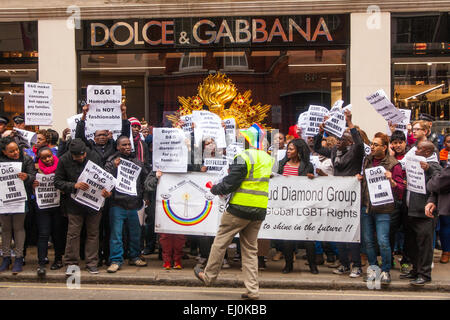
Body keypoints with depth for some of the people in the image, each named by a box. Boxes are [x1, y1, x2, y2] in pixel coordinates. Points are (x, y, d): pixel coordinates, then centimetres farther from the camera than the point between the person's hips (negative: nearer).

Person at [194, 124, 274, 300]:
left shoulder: (243, 157, -13)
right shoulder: (267, 159, 10)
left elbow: (230, 182, -14)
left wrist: (215, 189, 6)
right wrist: (224, 188, 19)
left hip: (240, 208, -7)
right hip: (259, 210, 7)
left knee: (220, 241, 10)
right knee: (250, 249, 11)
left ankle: (208, 275, 25)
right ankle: (252, 290, 9)